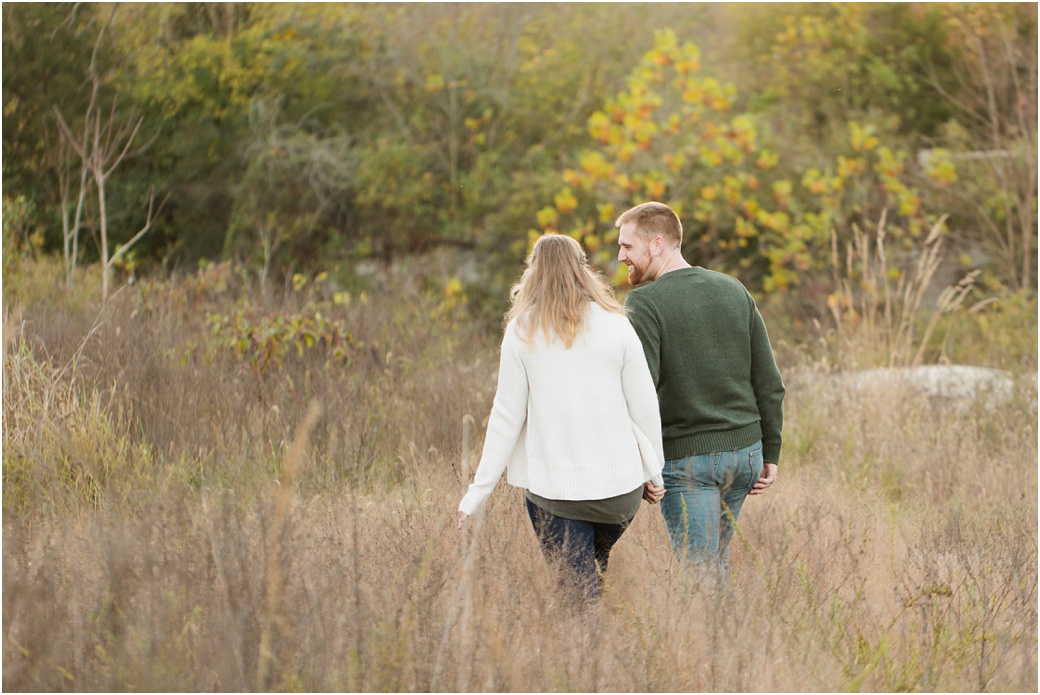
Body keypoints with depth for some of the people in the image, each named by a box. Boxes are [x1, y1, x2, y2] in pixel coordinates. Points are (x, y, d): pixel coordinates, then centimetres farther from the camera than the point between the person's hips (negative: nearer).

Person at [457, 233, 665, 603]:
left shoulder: (522, 331, -1)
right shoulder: (615, 325, 0)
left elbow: (507, 416, -2)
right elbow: (644, 406, 1)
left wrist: (477, 493, 4)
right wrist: (655, 472, 14)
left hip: (553, 486, -1)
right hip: (620, 481, 1)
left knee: (576, 592, 5)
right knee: (600, 568, 24)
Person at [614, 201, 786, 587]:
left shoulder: (644, 303, -11)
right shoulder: (734, 291, 8)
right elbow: (769, 383, 8)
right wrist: (770, 454, 14)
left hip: (685, 458, -6)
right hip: (744, 452, 6)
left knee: (700, 576, -1)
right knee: (716, 560, 22)